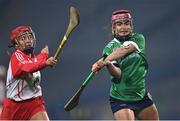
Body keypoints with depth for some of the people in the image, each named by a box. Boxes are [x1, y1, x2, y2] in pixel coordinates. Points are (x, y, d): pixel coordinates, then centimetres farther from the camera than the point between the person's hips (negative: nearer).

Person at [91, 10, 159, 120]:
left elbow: (125, 49, -24)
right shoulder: (109, 49, -7)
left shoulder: (138, 38, -2)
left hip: (142, 96, 3)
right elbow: (117, 74, -21)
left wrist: (103, 61, -37)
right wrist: (108, 64, -44)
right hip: (120, 99, -3)